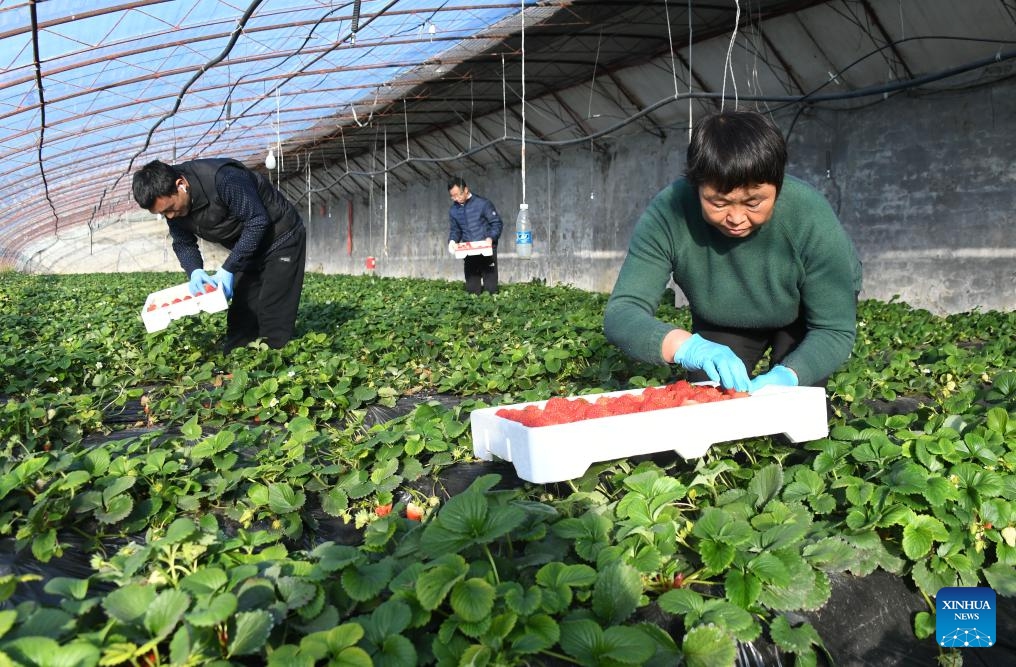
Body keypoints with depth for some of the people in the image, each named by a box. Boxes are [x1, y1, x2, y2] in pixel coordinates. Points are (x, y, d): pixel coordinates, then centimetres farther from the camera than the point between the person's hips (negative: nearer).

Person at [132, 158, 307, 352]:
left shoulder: (223, 178, -32)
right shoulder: (173, 205, -7)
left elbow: (257, 221, -27)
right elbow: (183, 245, 4)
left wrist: (229, 268, -27)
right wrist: (195, 270, -19)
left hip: (281, 238, -7)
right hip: (248, 246, 7)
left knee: (274, 316, -12)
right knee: (240, 314, 5)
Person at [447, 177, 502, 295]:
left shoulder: (483, 203, -9)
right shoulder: (453, 210, 6)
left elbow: (497, 223, -7)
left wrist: (491, 238, -24)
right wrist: (452, 241, -8)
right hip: (468, 253, 4)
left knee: (490, 289, 0)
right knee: (471, 290, 6)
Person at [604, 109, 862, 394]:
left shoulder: (811, 218, -35)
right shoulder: (668, 213, -34)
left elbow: (836, 330, -28)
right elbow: (621, 313, -37)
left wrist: (786, 376, -49)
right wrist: (684, 345, -57)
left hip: (810, 310, -1)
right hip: (722, 322, 2)